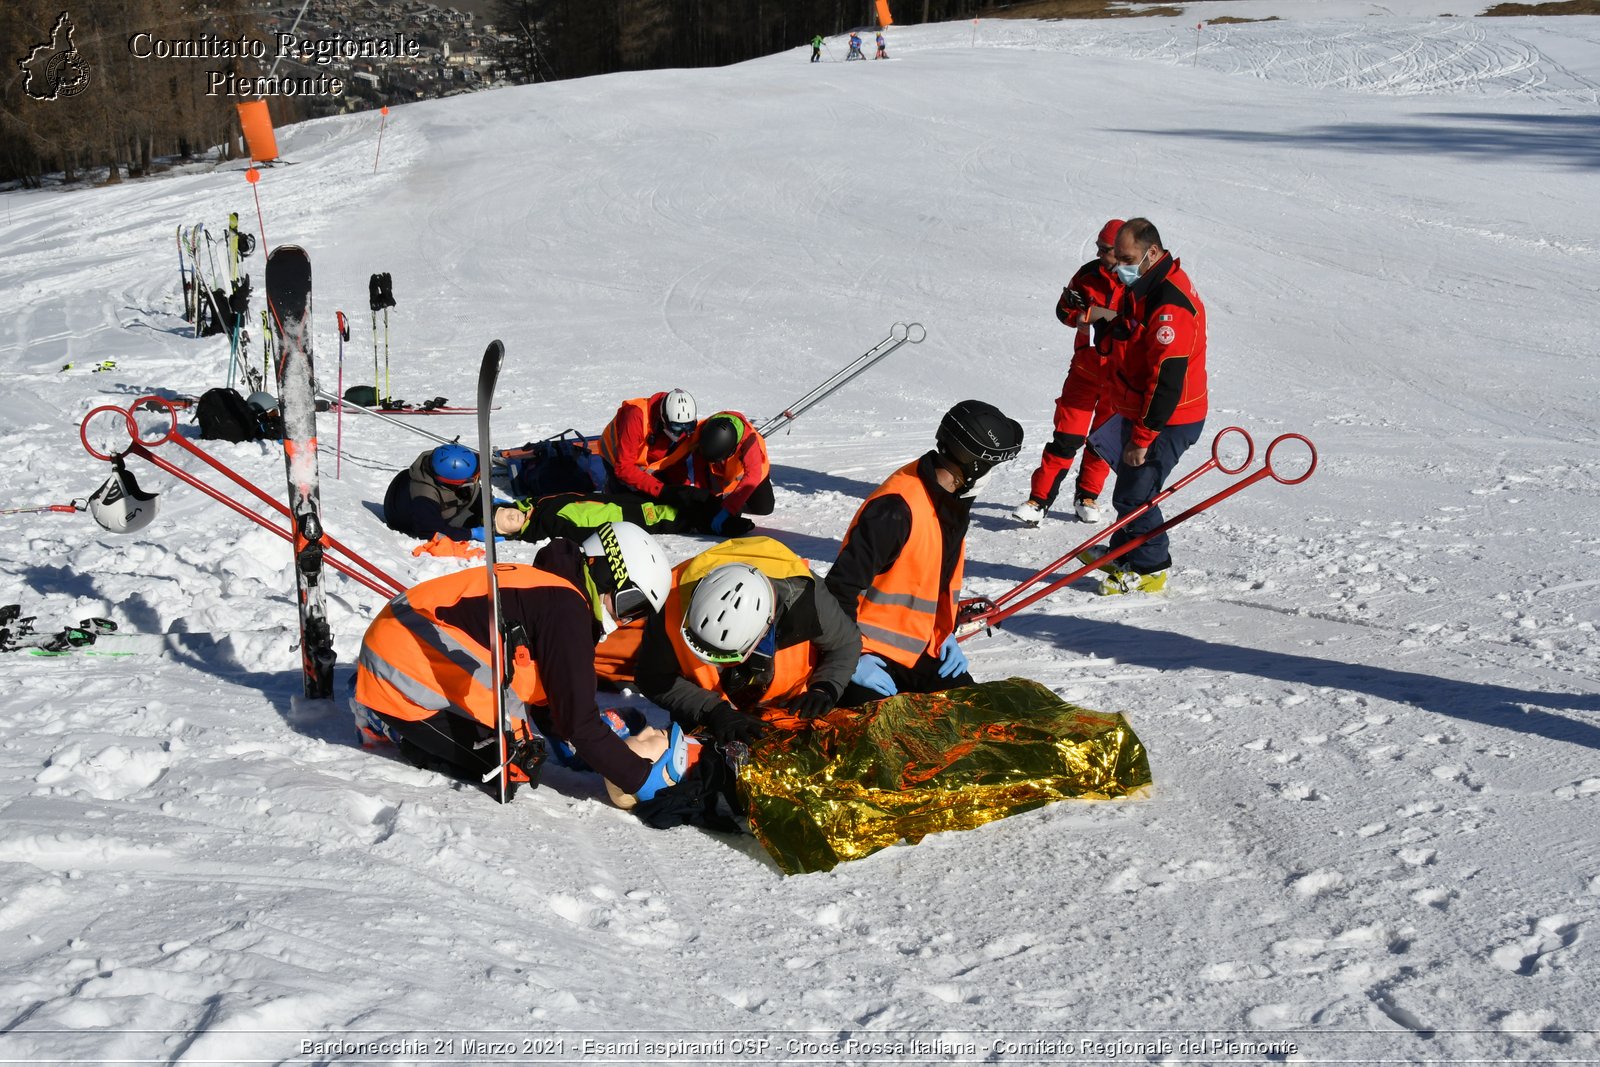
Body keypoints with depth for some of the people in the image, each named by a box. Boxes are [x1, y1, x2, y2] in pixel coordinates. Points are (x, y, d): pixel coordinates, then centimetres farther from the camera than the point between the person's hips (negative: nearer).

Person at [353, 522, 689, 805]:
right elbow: (577, 721, -20)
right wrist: (643, 778, -15)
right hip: (405, 675, -10)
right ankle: (393, 728, 0)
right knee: (513, 769, -8)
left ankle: (384, 722, 18)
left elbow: (544, 697, 18)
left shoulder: (546, 586, 11)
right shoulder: (566, 611, -19)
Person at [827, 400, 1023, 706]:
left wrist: (946, 633, 10)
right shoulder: (896, 509, -24)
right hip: (871, 654, -9)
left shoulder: (955, 503, 7)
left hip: (920, 652, 9)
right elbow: (842, 585, -24)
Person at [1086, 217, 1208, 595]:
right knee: (1131, 485, 20)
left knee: (1134, 494, -5)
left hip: (1164, 421, -10)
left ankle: (1149, 568, 11)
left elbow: (1167, 379, -28)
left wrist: (1142, 437, -24)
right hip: (1139, 413, 10)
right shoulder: (1143, 289, 8)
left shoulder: (1170, 303, -26)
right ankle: (1125, 555, 36)